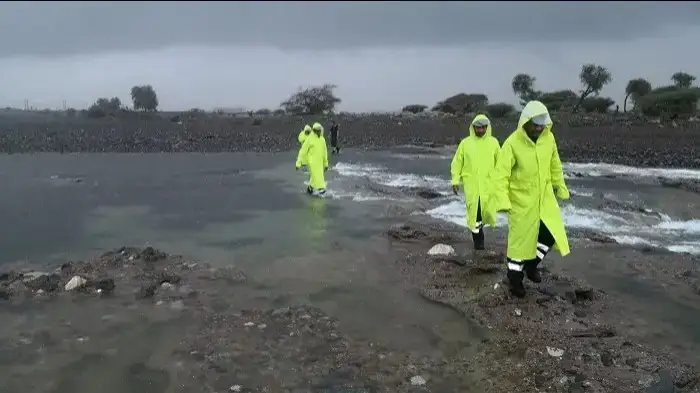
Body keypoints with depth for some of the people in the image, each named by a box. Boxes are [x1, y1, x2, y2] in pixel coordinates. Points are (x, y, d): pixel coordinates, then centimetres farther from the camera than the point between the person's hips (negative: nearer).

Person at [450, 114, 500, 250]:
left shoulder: (493, 142, 4)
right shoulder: (465, 143, 2)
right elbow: (457, 163, 6)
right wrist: (455, 181, 0)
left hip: (488, 183, 0)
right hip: (471, 184, 0)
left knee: (487, 209, -9)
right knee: (473, 211, 0)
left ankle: (480, 223, 26)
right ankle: (478, 239, 14)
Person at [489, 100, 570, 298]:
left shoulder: (548, 138, -4)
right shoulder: (512, 143, -20)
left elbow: (555, 165, 11)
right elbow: (501, 173, -22)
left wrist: (559, 187, 18)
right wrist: (502, 200, -30)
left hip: (544, 196, 5)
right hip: (521, 199, -5)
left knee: (552, 232, 2)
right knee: (519, 238, 5)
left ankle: (531, 264, 27)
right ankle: (515, 277, 24)